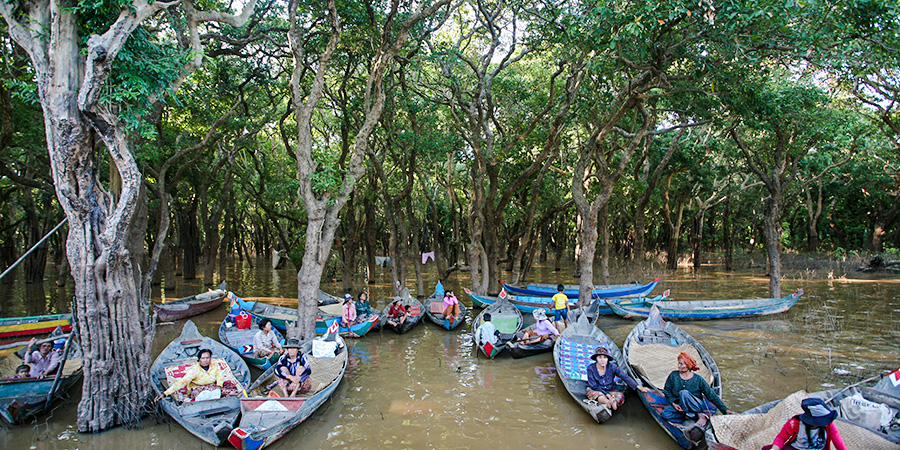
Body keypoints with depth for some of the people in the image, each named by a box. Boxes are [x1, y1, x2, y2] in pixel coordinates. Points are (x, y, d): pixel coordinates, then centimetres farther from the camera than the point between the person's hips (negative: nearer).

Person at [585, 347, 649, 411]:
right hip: (596, 391, -2)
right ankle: (609, 402, -59)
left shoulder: (612, 366, -10)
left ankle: (606, 406, -49)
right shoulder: (591, 368, -14)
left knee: (620, 395, -28)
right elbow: (593, 386, -15)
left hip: (610, 390, 2)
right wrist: (606, 394, -26)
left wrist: (639, 387, -25)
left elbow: (625, 377, -15)